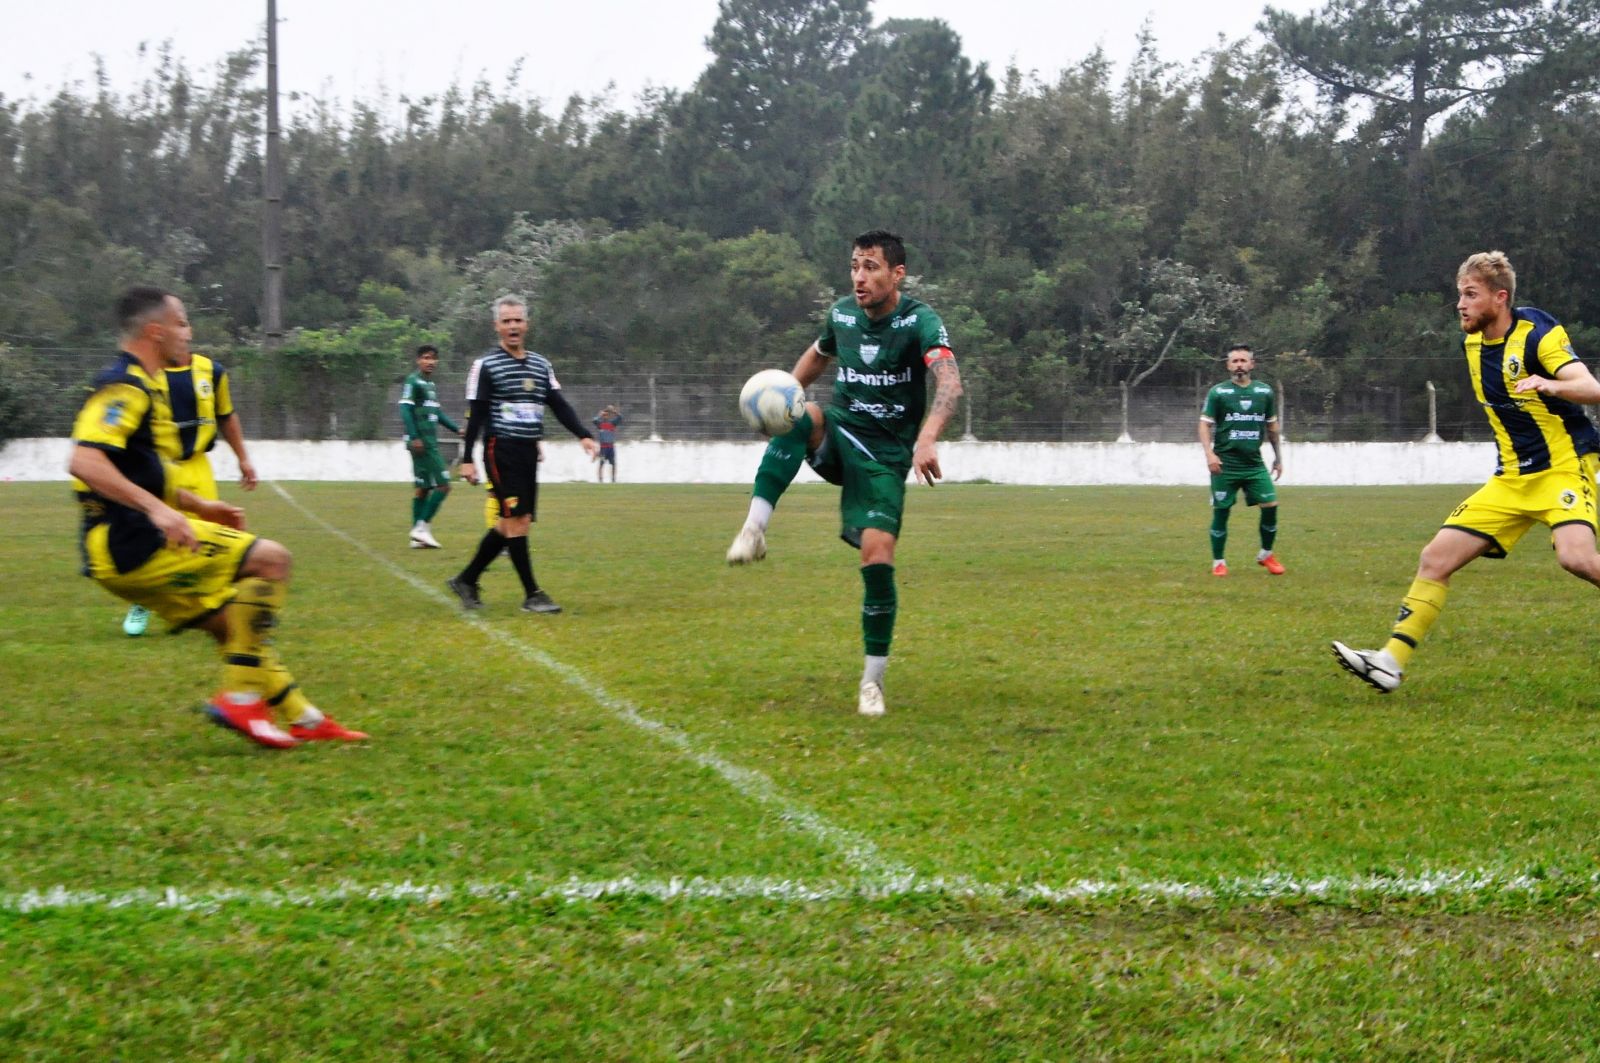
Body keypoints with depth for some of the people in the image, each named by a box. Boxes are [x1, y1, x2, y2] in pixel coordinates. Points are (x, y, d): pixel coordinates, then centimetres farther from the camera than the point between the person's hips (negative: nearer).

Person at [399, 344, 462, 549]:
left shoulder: (431, 385, 19)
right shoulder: (413, 382, -9)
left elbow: (438, 412, 26)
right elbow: (405, 410, -15)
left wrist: (456, 429, 18)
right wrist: (414, 438, -21)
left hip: (430, 443, 9)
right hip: (422, 443, -9)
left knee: (423, 488, 10)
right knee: (443, 485, -11)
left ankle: (418, 536, 13)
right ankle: (422, 528, -7)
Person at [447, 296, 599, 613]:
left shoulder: (541, 365, 14)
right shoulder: (487, 366, -3)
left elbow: (560, 405, 9)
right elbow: (475, 415, -5)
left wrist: (584, 435, -6)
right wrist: (467, 459, -9)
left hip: (529, 453, 7)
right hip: (501, 452, -7)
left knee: (510, 524, 9)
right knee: (518, 520, -10)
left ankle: (466, 580, 22)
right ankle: (532, 595, -7)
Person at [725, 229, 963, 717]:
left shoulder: (919, 320, -15)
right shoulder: (842, 313, 2)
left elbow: (949, 382, -32)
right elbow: (818, 354, 26)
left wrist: (927, 438, -49)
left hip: (885, 456, -4)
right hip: (838, 434, 4)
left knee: (878, 558, -15)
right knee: (800, 414, -30)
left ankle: (873, 681, 0)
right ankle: (754, 529, -34)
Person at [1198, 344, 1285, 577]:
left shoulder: (1265, 391, 6)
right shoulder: (1218, 392, -3)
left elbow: (1272, 426, 16)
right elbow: (1205, 424, -4)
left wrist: (1278, 457, 18)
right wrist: (1209, 453, -18)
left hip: (1254, 463, 3)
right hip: (1225, 465, -3)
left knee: (1270, 505, -4)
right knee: (1221, 511, 0)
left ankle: (1266, 554, 16)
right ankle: (1218, 562, 13)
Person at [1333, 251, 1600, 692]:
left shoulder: (1539, 333, -15)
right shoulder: (1473, 342, 7)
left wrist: (1549, 386, -46)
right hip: (1512, 479, 7)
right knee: (1436, 558, -3)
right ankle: (1391, 661, -1)